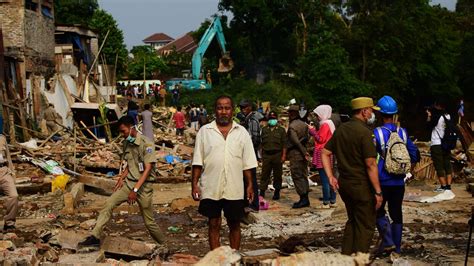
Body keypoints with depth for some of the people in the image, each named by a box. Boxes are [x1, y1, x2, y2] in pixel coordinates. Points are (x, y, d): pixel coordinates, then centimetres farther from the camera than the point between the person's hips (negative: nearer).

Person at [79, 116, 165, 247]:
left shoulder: (146, 144, -16)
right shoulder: (127, 144, 6)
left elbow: (147, 169, -21)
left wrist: (135, 190, -26)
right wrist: (122, 177, 0)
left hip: (143, 186, -6)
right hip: (128, 183, 6)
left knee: (149, 222, 2)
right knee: (108, 204, -13)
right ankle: (95, 237, -13)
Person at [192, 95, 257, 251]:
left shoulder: (241, 132, 5)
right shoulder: (204, 131, 2)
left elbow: (248, 163, 6)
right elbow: (198, 162, 2)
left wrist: (249, 185, 2)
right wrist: (194, 184, -4)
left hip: (234, 189, 1)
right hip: (211, 189, -1)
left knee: (234, 224, 10)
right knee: (214, 224, 7)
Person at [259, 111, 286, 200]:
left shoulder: (281, 130, 7)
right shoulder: (264, 130, 14)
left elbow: (284, 144, 3)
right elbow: (262, 143, 15)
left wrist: (284, 155, -6)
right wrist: (262, 155, 10)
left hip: (277, 155, -1)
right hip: (266, 154, 1)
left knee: (277, 175, 4)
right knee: (265, 174, -2)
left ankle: (277, 192, 13)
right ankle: (262, 192, -1)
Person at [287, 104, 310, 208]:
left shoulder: (292, 126, -15)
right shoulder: (304, 124, 9)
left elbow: (296, 141, -19)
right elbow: (306, 138, 8)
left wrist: (303, 152, -13)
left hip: (295, 154, -8)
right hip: (303, 154, 8)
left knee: (297, 177, -4)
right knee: (303, 176, 12)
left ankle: (303, 199, -6)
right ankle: (305, 198, 15)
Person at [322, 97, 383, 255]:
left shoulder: (341, 129, 7)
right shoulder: (364, 132, -17)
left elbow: (325, 153, 10)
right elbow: (371, 165, -19)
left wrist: (330, 177, 7)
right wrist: (378, 192, -16)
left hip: (343, 183, 8)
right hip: (362, 185, -8)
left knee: (352, 221, 21)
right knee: (365, 226, 3)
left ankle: (346, 256, 26)